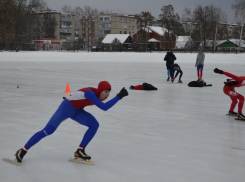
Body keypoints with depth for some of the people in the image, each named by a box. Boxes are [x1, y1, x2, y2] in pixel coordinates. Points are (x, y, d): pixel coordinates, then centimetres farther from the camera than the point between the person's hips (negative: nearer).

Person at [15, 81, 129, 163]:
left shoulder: (99, 95, -6)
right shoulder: (90, 92, -32)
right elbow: (104, 108, -42)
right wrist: (119, 96, -41)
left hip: (76, 111, 8)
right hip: (66, 108, -8)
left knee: (94, 124, -10)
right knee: (48, 131, -11)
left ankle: (80, 151, -3)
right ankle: (23, 150, 1)